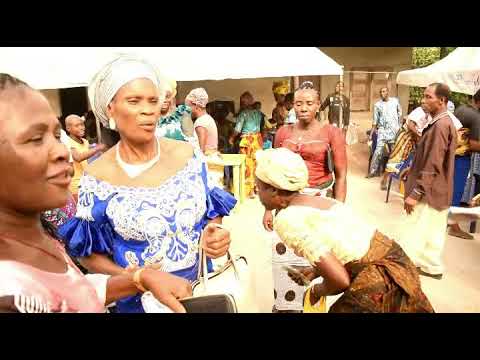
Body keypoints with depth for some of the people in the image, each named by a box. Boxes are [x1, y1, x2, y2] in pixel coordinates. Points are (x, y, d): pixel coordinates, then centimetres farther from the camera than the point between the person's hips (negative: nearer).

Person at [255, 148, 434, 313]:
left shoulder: (287, 219, -16)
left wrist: (316, 291, 1)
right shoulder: (320, 200, 9)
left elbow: (340, 279, -19)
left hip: (378, 281, -8)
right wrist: (315, 271, 17)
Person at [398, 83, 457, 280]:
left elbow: (432, 166, -25)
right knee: (433, 232, 19)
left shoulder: (440, 125, -21)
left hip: (429, 192, -10)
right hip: (438, 191, 10)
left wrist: (416, 193, -22)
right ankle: (432, 267, 31)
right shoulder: (444, 122, 11)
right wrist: (412, 171, 20)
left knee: (413, 234, -2)